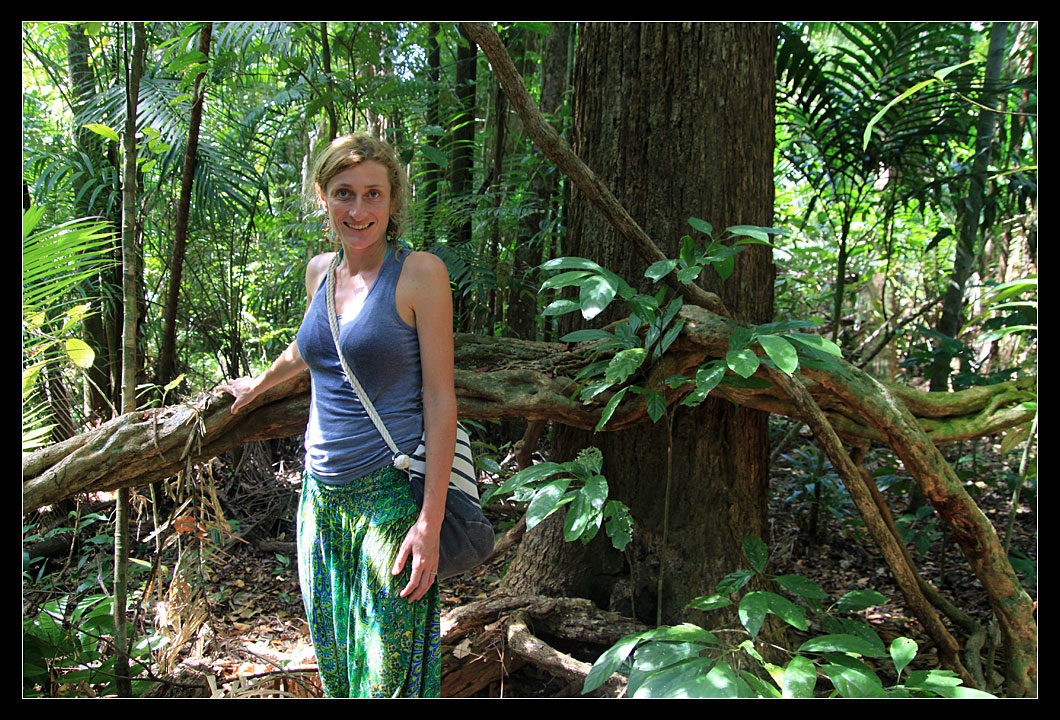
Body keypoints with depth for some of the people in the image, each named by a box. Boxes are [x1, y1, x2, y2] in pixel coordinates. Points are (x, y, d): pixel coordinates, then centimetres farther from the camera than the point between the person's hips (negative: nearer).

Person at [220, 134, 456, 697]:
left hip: (391, 496, -6)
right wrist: (258, 385, 47)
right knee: (333, 664, 15)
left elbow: (440, 399, -11)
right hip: (322, 496, 6)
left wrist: (430, 522, -16)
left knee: (390, 674, 2)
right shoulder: (320, 271, 8)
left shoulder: (420, 273, -9)